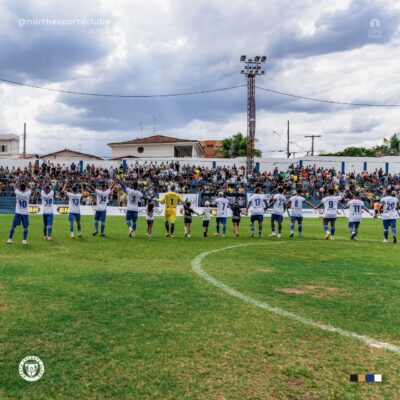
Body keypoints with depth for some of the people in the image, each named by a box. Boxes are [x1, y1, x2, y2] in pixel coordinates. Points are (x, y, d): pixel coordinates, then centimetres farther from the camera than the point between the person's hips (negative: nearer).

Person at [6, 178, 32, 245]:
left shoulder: (18, 193, -9)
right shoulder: (27, 193, -9)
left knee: (13, 226, 6)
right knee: (25, 227, 6)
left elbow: (15, 186, 10)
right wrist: (26, 182, 6)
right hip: (25, 213, 0)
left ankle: (10, 239, 6)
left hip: (18, 212, 1)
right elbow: (30, 187, 11)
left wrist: (18, 179, 12)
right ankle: (24, 240, 2)